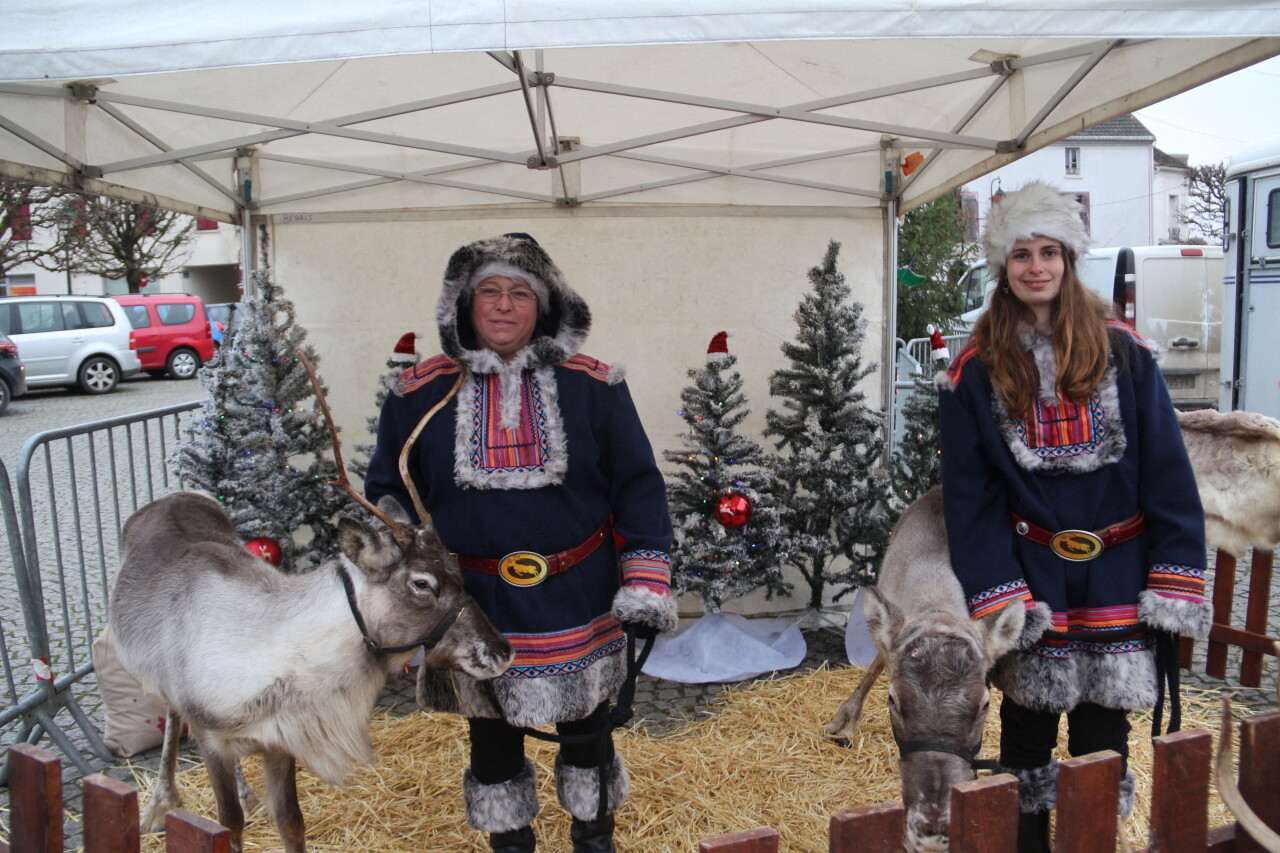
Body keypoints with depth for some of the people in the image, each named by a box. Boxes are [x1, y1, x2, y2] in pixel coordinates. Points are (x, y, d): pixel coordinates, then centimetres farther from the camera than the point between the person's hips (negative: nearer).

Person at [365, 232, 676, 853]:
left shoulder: (593, 387, -5)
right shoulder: (420, 395, -2)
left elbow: (638, 486, -4)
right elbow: (389, 496, 5)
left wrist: (647, 582, -9)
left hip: (578, 608, 0)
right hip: (473, 611, 1)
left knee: (586, 732, 18)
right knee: (492, 741, 18)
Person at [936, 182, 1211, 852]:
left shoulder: (1122, 352, -1)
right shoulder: (976, 371, -2)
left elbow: (1167, 469, -2)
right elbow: (968, 493, -3)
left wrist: (1175, 583, -8)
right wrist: (996, 596, -10)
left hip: (1116, 574, 1)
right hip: (1031, 575, 0)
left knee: (1103, 729, 12)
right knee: (1028, 722, 13)